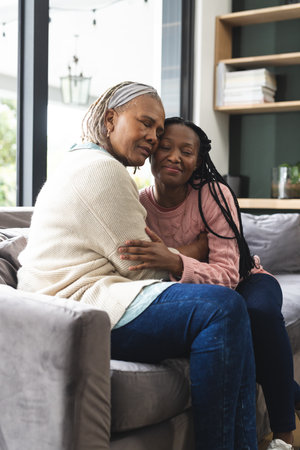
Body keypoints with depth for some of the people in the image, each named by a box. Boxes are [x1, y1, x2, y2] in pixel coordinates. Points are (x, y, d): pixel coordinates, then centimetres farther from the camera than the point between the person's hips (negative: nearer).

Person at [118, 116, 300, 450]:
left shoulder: (213, 195, -23)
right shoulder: (139, 204, -13)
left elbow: (228, 274, -31)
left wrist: (175, 262, -51)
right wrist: (197, 249, -30)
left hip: (246, 281, -2)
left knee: (258, 312, -36)